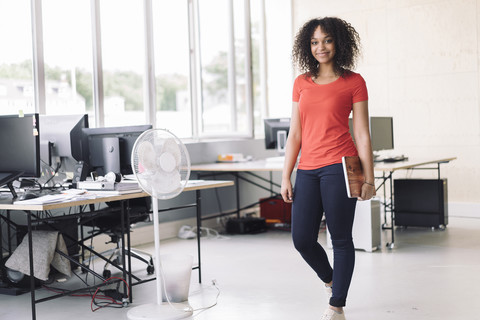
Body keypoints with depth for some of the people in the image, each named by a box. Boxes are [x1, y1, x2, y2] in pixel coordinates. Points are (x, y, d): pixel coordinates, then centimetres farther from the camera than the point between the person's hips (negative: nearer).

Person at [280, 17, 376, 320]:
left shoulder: (353, 81, 2)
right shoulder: (302, 83, 13)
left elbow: (362, 134, 1)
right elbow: (295, 134, 13)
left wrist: (369, 178, -3)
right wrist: (286, 177, 8)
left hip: (339, 166, -4)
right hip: (308, 170, 4)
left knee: (341, 238, 1)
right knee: (302, 240, 3)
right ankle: (331, 280, 33)